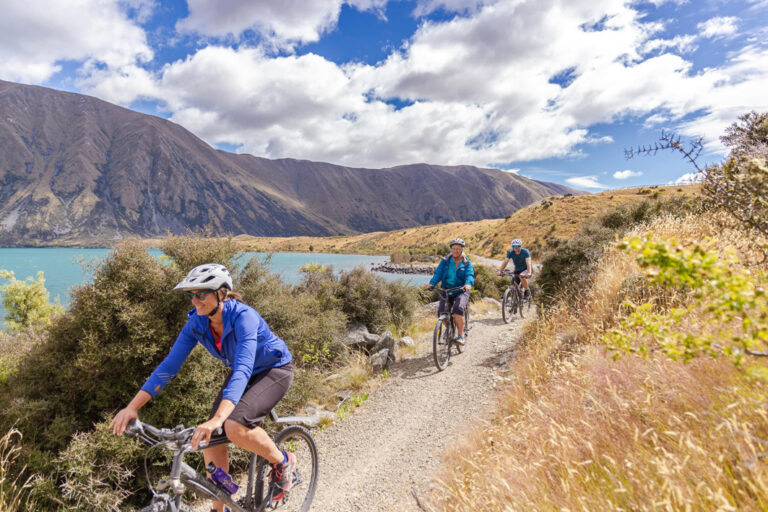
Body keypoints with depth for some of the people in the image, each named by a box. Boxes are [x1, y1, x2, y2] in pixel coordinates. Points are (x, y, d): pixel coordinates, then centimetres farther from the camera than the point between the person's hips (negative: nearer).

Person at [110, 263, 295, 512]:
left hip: (274, 369, -7)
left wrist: (216, 420, -55)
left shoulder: (243, 317, -33)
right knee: (209, 438, -4)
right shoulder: (197, 322, -14)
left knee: (235, 427, -28)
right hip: (243, 372, 7)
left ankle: (282, 462, 0)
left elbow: (242, 371, -44)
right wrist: (132, 407, -19)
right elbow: (169, 365, -12)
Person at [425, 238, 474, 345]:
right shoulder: (445, 261, 4)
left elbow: (470, 275, -14)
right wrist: (431, 283, -27)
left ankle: (461, 335, -17)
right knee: (441, 312, -13)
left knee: (458, 308, -30)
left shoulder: (467, 263, 1)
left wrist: (468, 284, -38)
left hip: (461, 291, -2)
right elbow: (438, 273, -7)